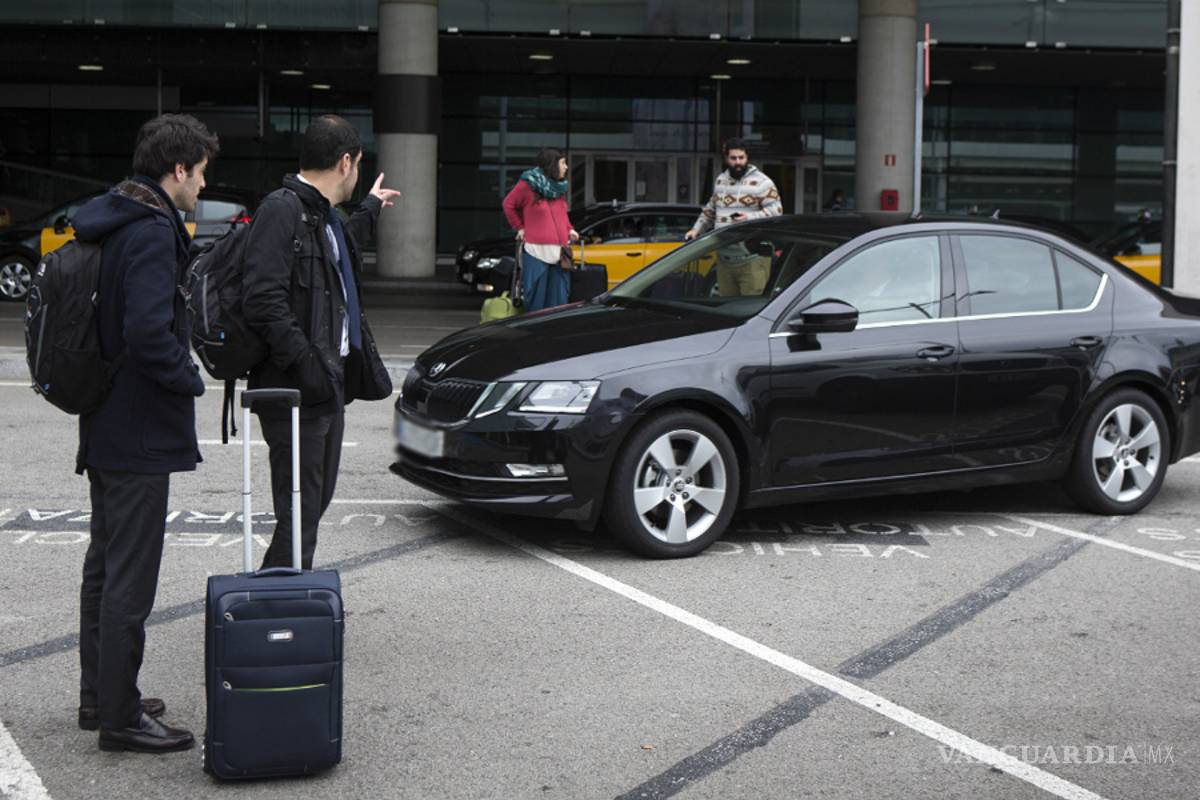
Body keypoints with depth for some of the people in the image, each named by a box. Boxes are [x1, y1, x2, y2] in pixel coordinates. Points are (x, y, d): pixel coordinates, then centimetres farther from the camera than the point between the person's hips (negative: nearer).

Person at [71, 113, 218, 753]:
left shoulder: (105, 225, 11)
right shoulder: (153, 232, -19)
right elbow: (148, 331, -29)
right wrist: (189, 380, -14)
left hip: (105, 426, 10)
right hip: (141, 433, -10)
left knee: (104, 566, 18)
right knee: (130, 577, -3)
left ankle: (99, 697, 30)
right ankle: (120, 718, 5)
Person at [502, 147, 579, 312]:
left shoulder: (560, 187, 14)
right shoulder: (528, 184, -3)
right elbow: (509, 204, 9)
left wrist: (569, 230, 12)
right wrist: (520, 228, 7)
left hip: (559, 252, 5)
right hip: (536, 250, -5)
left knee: (559, 300, 3)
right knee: (536, 300, -4)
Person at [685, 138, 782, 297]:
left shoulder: (761, 182, -4)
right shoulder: (720, 180, 18)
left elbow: (776, 210, -9)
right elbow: (710, 209, 29)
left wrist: (750, 218, -21)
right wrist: (696, 229, 19)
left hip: (752, 260, -6)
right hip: (724, 258, 6)